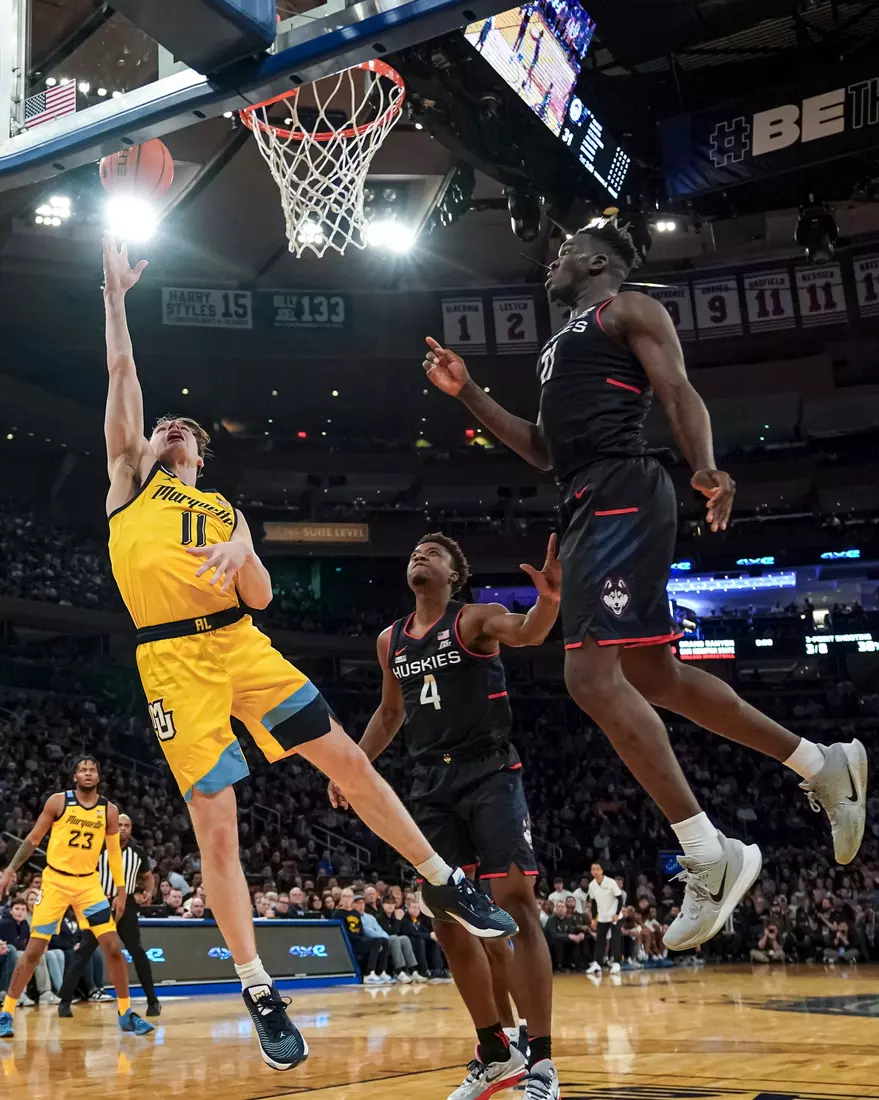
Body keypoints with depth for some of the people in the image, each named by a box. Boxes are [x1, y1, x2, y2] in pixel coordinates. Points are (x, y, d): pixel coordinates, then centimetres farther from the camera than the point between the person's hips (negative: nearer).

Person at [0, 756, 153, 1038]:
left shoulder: (109, 810, 0)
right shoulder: (58, 801, -7)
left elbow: (114, 852, 8)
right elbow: (34, 838, 1)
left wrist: (121, 891, 5)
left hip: (88, 883, 2)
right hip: (55, 880, -2)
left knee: (113, 947, -4)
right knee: (33, 950, -3)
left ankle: (126, 1014, 7)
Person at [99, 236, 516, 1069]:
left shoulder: (225, 511, 22)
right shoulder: (130, 479, 16)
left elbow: (261, 597, 10)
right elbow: (122, 375, 7)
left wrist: (243, 556, -10)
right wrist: (114, 295, 6)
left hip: (242, 645, 3)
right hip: (173, 661, -3)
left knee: (347, 760, -1)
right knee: (216, 825, -5)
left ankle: (443, 884, 14)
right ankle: (259, 992, 7)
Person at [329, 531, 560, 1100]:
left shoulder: (476, 617, -4)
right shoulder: (391, 641, 13)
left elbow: (525, 632, -26)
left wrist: (549, 599, -48)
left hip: (490, 773, -6)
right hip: (432, 785, 6)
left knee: (514, 902, -16)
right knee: (448, 920, 6)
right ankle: (496, 1053, 20)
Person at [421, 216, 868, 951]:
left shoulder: (630, 310, 5)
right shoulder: (564, 345, 31)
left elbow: (678, 392, -10)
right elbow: (545, 450, 31)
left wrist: (705, 467, -30)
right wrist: (468, 394, 25)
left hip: (621, 496, -10)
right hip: (589, 508, 10)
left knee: (592, 675, -19)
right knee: (653, 676, 12)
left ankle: (710, 857, -16)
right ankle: (823, 765, 24)